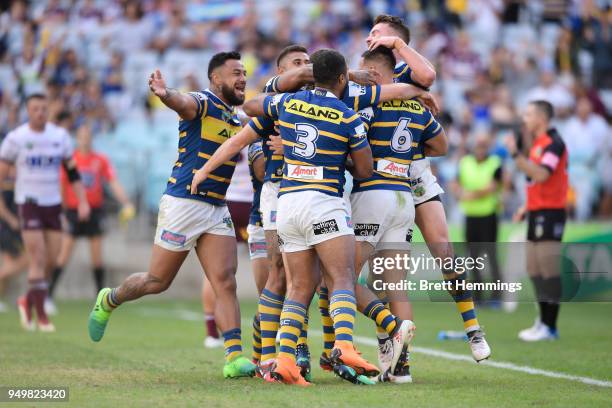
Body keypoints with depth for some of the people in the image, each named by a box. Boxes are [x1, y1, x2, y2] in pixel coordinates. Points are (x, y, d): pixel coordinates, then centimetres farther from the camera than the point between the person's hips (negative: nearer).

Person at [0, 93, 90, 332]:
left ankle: (28, 301, 24)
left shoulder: (60, 136, 5)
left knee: (51, 261, 2)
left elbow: (72, 172, 11)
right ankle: (41, 316, -3)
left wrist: (82, 202, 2)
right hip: (28, 203, -4)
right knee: (38, 260, -10)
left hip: (53, 204, 4)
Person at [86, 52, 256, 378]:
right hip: (184, 203, -6)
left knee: (225, 282, -8)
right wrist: (164, 93, -57)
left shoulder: (237, 119, 14)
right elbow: (181, 102, -33)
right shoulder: (200, 103, -10)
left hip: (217, 210, 6)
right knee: (157, 282, 4)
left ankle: (234, 357, -13)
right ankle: (109, 301, 33)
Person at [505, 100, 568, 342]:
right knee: (535, 269, 10)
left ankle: (550, 327, -7)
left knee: (549, 269, -8)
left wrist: (516, 153, -28)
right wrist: (527, 207, 18)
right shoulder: (537, 143, 17)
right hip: (537, 213, 10)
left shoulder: (553, 143, -13)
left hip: (549, 213, -10)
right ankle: (543, 321, 16)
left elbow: (540, 174, -27)